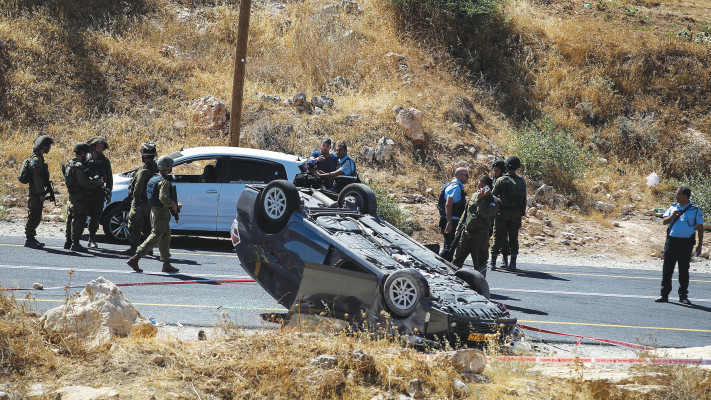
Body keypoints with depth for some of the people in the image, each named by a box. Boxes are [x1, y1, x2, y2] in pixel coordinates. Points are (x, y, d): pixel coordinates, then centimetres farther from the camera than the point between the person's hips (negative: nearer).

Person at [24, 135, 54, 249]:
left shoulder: (39, 158, 17)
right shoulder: (36, 160, -16)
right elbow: (37, 178, -21)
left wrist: (43, 192, 22)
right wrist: (41, 193, -21)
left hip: (37, 193, 10)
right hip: (35, 193, -10)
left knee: (36, 217, 14)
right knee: (33, 216, -7)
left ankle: (31, 238, 20)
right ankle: (29, 239, -4)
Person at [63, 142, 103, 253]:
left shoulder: (70, 164, 13)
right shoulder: (78, 166, -19)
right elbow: (84, 183, -22)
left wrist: (93, 180, 13)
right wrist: (97, 182, -10)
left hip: (72, 197, 10)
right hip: (80, 198, -10)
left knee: (71, 219, 15)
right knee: (79, 220, -6)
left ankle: (68, 242, 21)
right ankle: (75, 243, -7)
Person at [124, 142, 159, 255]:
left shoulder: (144, 170, -21)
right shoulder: (157, 168, 6)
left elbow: (138, 186, -24)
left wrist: (136, 198, -10)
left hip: (141, 202, -8)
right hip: (152, 202, 8)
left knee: (134, 225, -1)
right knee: (147, 226, 17)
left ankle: (133, 248, -1)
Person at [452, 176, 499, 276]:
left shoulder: (493, 201, -7)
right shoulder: (474, 196, 13)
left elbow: (485, 213, -26)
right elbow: (465, 213, 21)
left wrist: (480, 199, -22)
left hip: (480, 237, -6)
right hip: (466, 233, 6)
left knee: (479, 262, 2)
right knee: (457, 260, 5)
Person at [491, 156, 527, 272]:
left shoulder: (501, 180, -8)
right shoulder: (522, 182, 5)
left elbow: (493, 195, -4)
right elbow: (524, 200, 8)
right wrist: (522, 213, 15)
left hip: (502, 212, -3)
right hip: (516, 214, 3)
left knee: (498, 237, 2)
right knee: (513, 238, 7)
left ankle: (493, 263, 3)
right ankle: (512, 264, 5)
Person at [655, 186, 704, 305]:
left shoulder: (695, 210, 0)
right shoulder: (673, 207, 10)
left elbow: (700, 228, 3)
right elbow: (664, 222, 10)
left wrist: (700, 245, -2)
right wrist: (672, 216, -11)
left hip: (686, 243, -3)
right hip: (671, 241, 3)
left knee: (684, 270, 1)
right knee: (667, 269, 3)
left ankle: (683, 296, 10)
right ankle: (664, 294, 9)